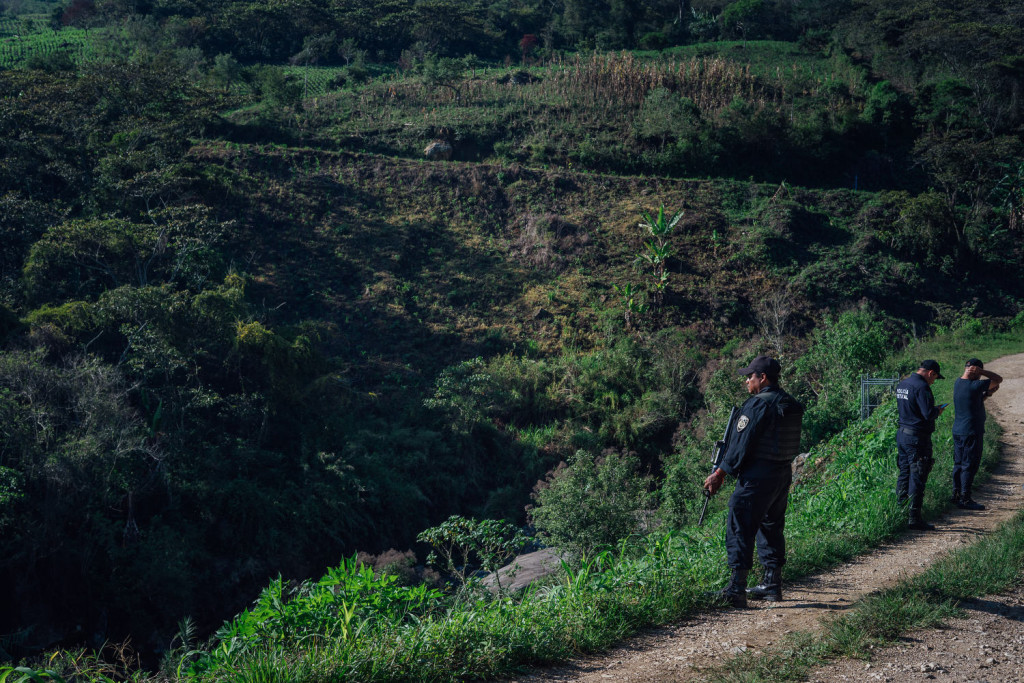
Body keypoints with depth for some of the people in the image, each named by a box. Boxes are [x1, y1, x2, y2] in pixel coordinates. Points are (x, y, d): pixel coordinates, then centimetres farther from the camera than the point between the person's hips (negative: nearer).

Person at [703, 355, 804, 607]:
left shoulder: (759, 404, -15)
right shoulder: (792, 405, 12)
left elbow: (742, 443, -16)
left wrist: (719, 473, -10)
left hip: (757, 477, -9)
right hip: (784, 474, 9)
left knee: (740, 529, -6)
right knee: (771, 527, 18)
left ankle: (736, 589, -11)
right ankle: (772, 584, 22)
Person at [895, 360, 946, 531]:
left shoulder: (901, 385, 12)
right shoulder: (921, 387, -17)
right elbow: (929, 414, -23)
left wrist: (933, 409, 18)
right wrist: (938, 410, -1)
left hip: (902, 434, 9)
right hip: (917, 438, -9)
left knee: (904, 473, 17)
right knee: (917, 478, -3)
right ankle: (914, 518, -2)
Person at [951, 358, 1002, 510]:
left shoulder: (958, 382, 7)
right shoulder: (974, 386, -20)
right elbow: (999, 379, -10)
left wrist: (987, 394, 2)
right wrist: (981, 371, -14)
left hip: (958, 431, 9)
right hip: (971, 432, -9)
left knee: (959, 463, 14)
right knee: (969, 465, -2)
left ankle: (957, 495, 20)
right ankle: (965, 499, 1)